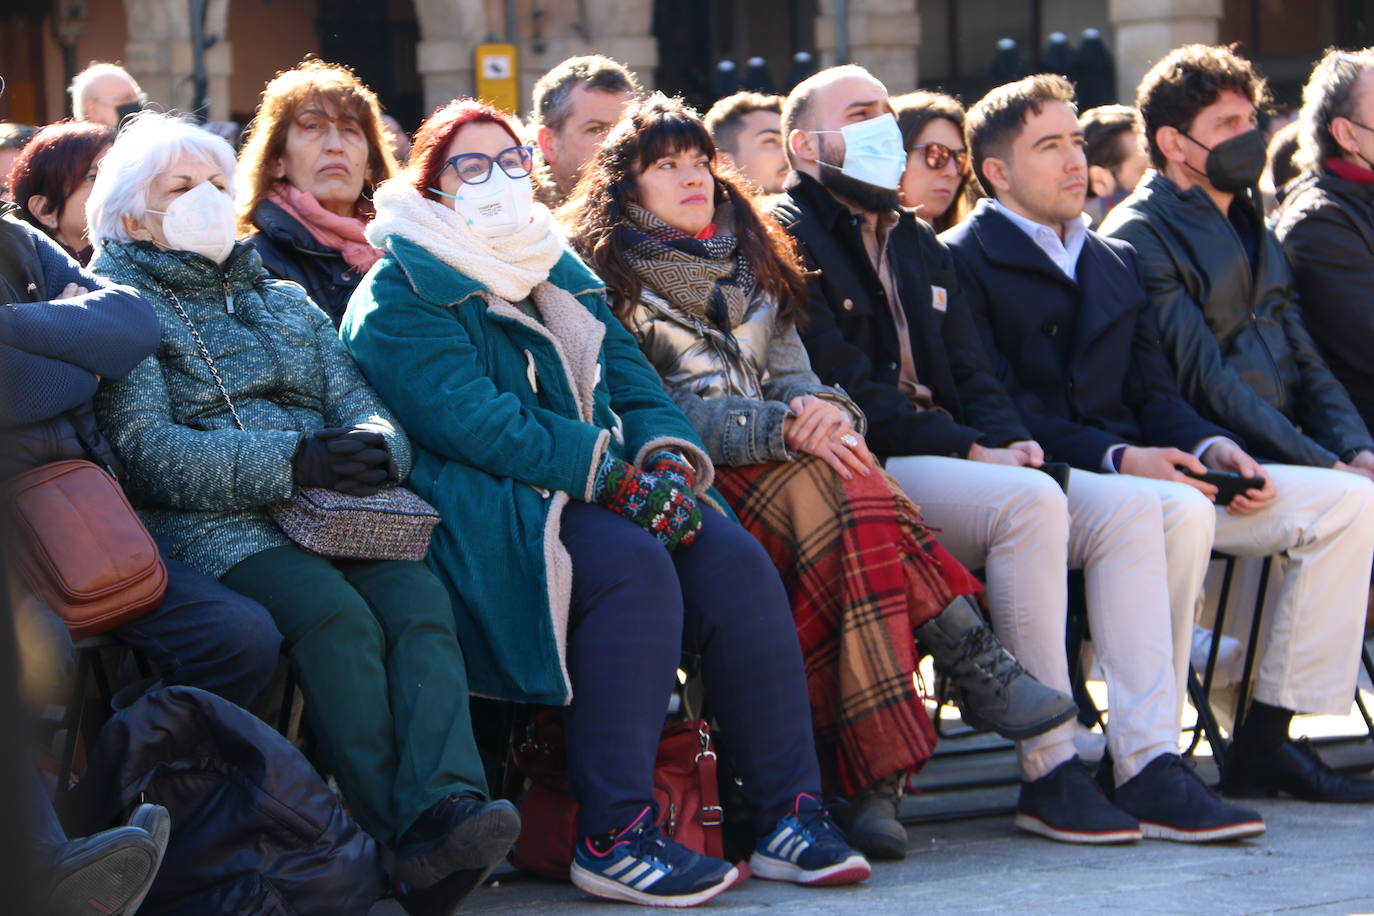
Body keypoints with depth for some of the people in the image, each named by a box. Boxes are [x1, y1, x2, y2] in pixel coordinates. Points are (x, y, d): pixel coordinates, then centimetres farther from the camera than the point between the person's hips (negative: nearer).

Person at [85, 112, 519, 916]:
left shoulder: (286, 302, 31)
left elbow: (359, 401, 18)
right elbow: (148, 452, -5)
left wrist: (375, 445, -9)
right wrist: (292, 462, -17)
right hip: (212, 525, -4)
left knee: (420, 602, -29)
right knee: (336, 614, -34)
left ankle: (447, 806, -50)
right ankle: (400, 842, -41)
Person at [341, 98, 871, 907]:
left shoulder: (561, 276, 23)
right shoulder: (404, 293, -2)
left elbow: (636, 386, 16)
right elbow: (473, 421, -16)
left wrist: (667, 457, -9)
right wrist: (616, 473, -20)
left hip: (597, 498, 7)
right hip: (489, 513, -7)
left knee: (734, 560, -17)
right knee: (633, 567, -32)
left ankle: (790, 812, -17)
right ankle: (612, 836, -31)